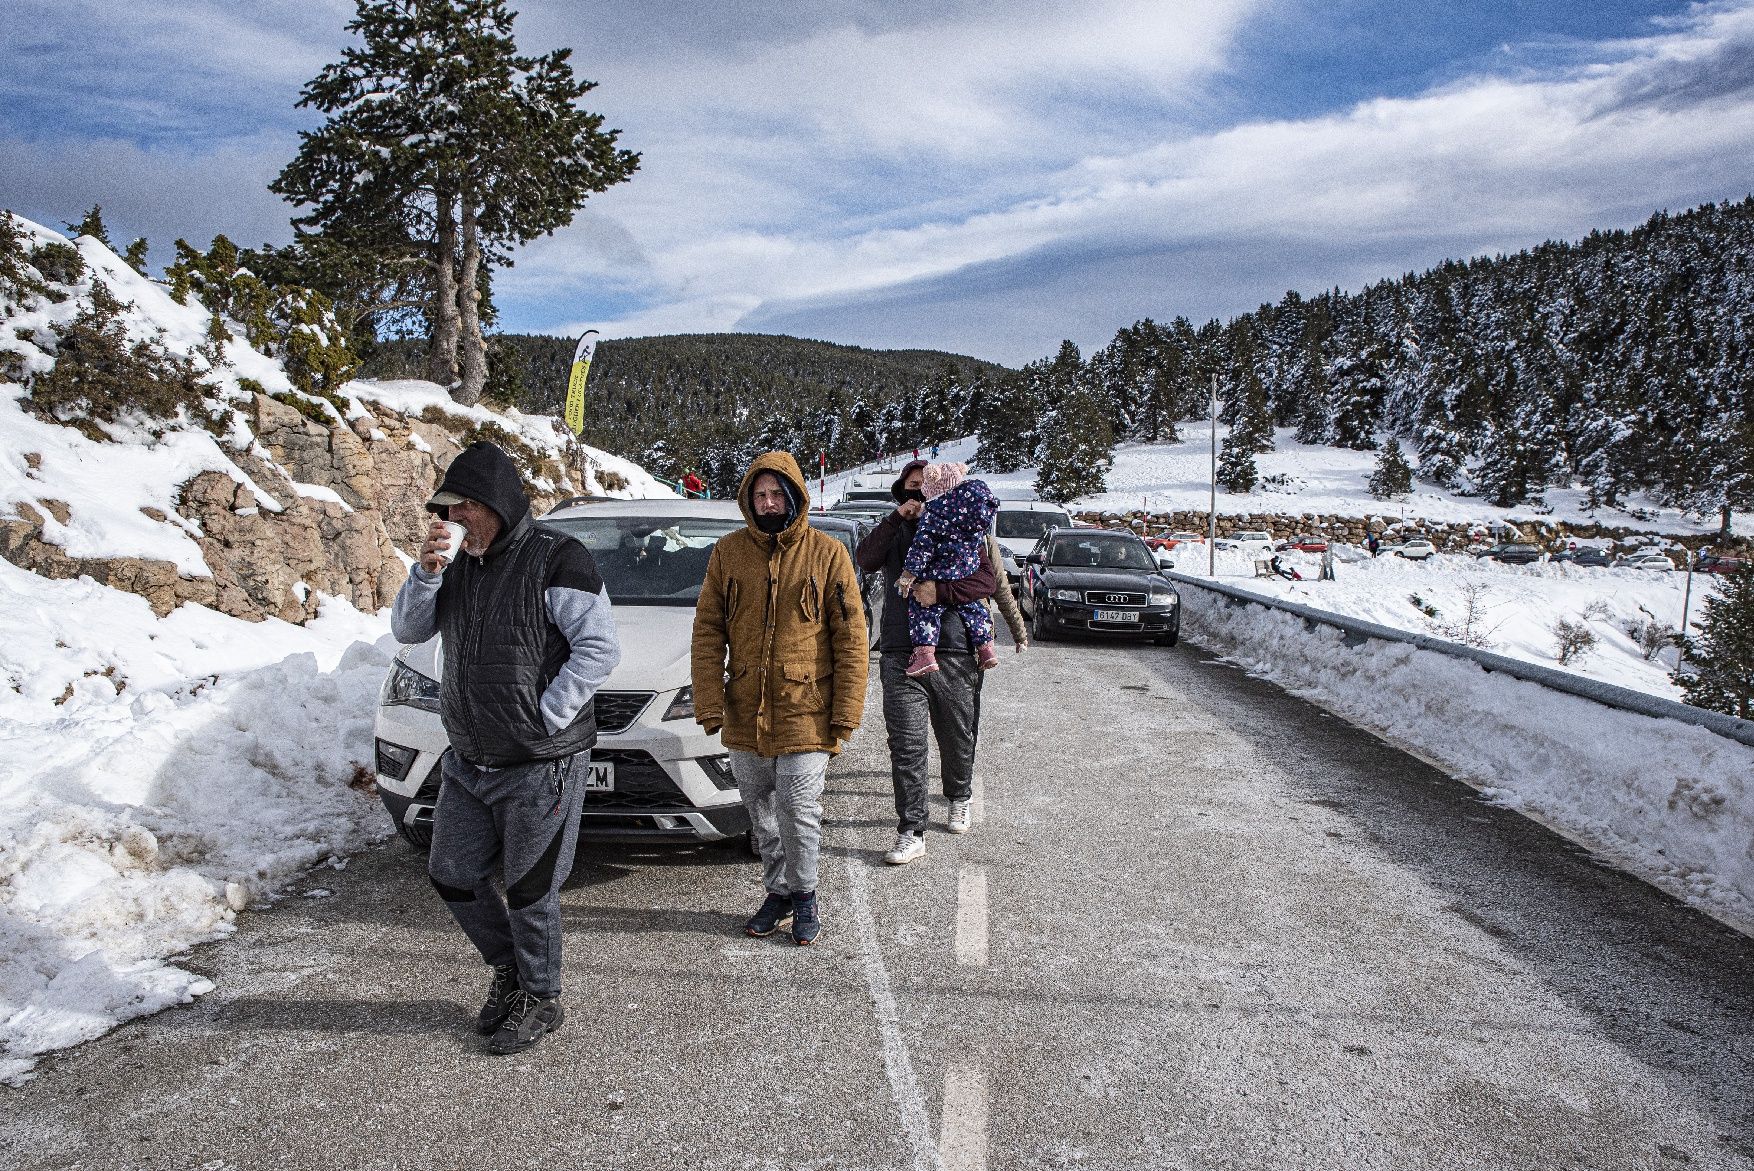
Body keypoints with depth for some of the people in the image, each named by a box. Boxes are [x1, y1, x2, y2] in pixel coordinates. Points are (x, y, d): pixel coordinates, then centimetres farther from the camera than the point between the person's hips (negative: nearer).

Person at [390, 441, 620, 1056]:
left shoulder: (557, 560, -15)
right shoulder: (462, 566, 9)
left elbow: (600, 647, -19)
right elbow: (408, 630, 9)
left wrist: (544, 717, -19)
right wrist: (426, 572, -9)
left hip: (541, 767, -8)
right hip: (466, 763, 8)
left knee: (528, 888, 4)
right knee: (453, 876, 15)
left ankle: (540, 999, 25)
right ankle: (508, 971, 37)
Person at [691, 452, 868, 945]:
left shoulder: (827, 553, -4)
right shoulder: (727, 553, 3)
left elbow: (851, 638, -4)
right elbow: (708, 631, 5)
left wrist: (845, 714, -8)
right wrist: (709, 703, -3)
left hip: (805, 712, -3)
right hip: (745, 714, 3)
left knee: (799, 811, -1)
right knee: (760, 810, 15)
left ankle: (804, 894, 22)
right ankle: (778, 891, 33)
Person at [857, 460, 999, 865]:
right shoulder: (895, 532, 12)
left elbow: (987, 580, -7)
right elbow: (866, 560, -8)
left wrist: (940, 591, -20)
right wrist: (897, 518, -13)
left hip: (954, 653, 0)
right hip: (901, 653, 1)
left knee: (958, 739, 14)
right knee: (906, 744, -7)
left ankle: (959, 799, 41)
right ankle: (911, 833, -3)